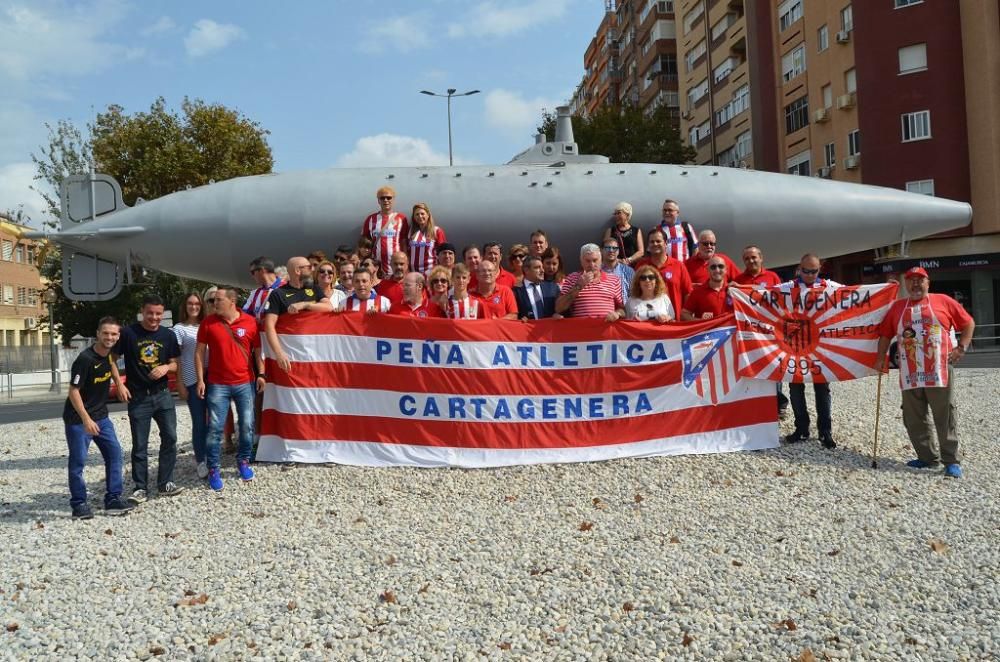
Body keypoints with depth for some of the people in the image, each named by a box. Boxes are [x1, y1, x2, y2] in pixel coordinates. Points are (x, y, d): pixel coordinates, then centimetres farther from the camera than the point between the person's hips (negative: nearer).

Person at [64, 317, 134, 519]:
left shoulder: (107, 352, 0)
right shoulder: (85, 359, -21)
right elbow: (73, 391, -21)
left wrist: (119, 382, 15)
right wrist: (86, 419, -25)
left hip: (101, 416, 7)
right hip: (78, 418, -7)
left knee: (114, 453, 3)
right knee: (78, 460, -3)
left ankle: (113, 499, 9)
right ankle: (79, 504, 8)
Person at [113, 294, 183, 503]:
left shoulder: (168, 335, 3)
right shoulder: (128, 333, -7)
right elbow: (112, 359, 0)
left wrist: (166, 367, -12)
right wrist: (119, 384, -9)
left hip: (163, 394, 3)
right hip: (138, 397, -3)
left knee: (170, 437, 2)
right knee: (140, 445, 3)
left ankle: (165, 483, 14)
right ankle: (140, 488, 12)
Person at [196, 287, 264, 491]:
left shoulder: (250, 322, -2)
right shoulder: (208, 322, -1)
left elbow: (257, 350, 7)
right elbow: (200, 352, 2)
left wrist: (261, 374, 0)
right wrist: (200, 380, -2)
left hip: (245, 383, 1)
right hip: (217, 384, 0)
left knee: (247, 426, 5)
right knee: (215, 428, -1)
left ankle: (243, 461, 25)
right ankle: (213, 469, 10)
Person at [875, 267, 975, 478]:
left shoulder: (943, 301, 5)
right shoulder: (897, 307, 13)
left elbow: (968, 323, 9)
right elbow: (885, 334, 17)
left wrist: (962, 347, -1)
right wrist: (880, 358, 11)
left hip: (939, 371, -3)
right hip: (910, 375, 3)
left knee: (945, 417, -2)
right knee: (913, 419, 7)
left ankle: (952, 461, 5)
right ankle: (927, 457, 19)